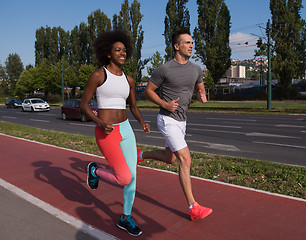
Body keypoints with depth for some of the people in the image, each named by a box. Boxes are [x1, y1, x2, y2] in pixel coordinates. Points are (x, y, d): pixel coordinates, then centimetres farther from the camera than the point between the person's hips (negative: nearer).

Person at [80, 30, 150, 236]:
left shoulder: (128, 80, 8)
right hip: (106, 133, -6)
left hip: (125, 129, 6)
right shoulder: (98, 75, -9)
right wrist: (101, 123, -21)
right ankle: (95, 171, 22)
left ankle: (126, 218, 25)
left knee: (133, 175, 5)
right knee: (125, 179, -9)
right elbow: (83, 104, -7)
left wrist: (142, 123, -3)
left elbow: (133, 106, 17)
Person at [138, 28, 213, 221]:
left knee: (169, 158, 19)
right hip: (168, 120, -7)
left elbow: (200, 89, 17)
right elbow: (148, 91, -4)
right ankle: (193, 207, -4)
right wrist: (165, 104, -20)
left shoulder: (196, 69, 5)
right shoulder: (164, 69, -13)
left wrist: (202, 96, -8)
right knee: (185, 160, -13)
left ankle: (142, 155, 46)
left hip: (182, 120, 8)